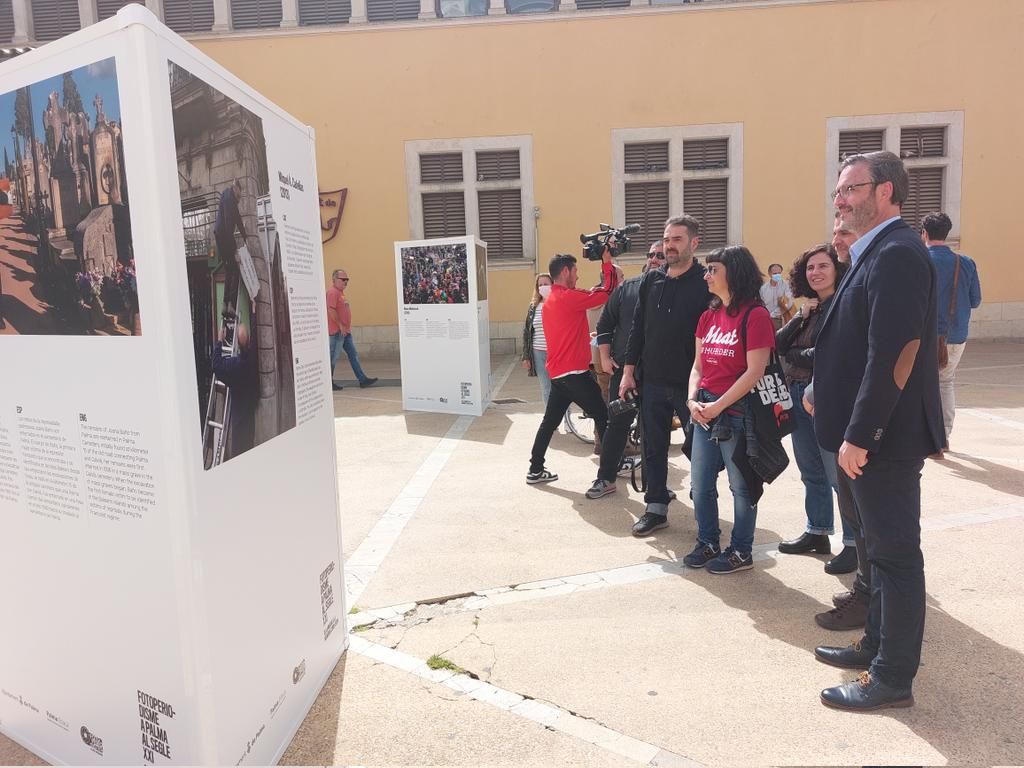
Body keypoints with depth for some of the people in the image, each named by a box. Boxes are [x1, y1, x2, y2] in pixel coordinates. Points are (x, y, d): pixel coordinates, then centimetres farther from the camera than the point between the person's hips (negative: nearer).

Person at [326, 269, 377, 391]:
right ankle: (329, 382, 8)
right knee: (333, 357, -1)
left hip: (345, 331, 10)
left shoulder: (340, 292, 17)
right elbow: (331, 310, -22)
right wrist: (340, 325, -21)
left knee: (353, 355, 8)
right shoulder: (332, 292, -14)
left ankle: (363, 379, 10)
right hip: (337, 331, -10)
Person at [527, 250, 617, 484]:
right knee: (603, 416, 3)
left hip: (558, 372, 9)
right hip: (574, 372, -9)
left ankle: (535, 470, 14)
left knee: (550, 421, 11)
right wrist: (607, 263, -4)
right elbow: (607, 293, -12)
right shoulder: (567, 297, -15)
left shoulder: (551, 299, 14)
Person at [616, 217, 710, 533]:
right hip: (652, 380, 4)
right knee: (654, 448, 11)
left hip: (691, 382, -4)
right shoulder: (651, 280, 7)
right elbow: (638, 328, 11)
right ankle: (656, 508, 24)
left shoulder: (706, 283, -7)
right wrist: (629, 370, 8)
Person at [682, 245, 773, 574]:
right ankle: (707, 543, 28)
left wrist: (718, 405, -16)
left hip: (737, 411, -7)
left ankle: (741, 552, 21)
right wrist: (693, 400, -3)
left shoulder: (755, 315, -11)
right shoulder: (708, 316, 11)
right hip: (705, 410, 7)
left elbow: (755, 371, -17)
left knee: (741, 485, 6)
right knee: (700, 483, 12)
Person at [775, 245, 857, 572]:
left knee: (839, 474, -2)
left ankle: (854, 543, 11)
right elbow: (779, 345, 6)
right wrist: (800, 317, -7)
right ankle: (817, 533, 31)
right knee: (811, 472, 17)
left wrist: (794, 355, -4)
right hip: (799, 396, 8)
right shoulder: (809, 307, 14)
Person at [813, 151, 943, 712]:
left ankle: (893, 677, 17)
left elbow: (893, 355, -25)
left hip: (885, 437, -10)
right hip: (872, 433, 10)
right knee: (883, 547, 20)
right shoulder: (876, 253, 14)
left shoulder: (897, 254, -17)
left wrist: (859, 435, -22)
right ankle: (879, 644, 36)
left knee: (896, 552, 3)